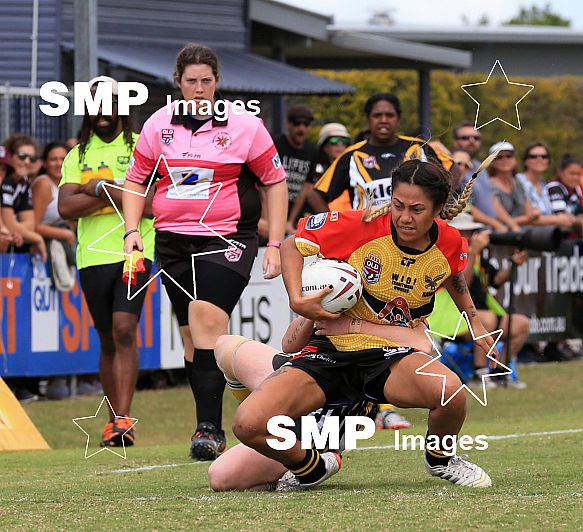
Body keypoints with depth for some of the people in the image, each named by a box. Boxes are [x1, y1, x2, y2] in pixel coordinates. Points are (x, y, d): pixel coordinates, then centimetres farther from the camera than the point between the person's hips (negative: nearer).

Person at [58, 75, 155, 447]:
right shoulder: (78, 156, 13)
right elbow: (66, 208, -1)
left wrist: (101, 188, -10)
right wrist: (115, 192, -9)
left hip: (134, 252, -3)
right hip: (93, 257, 4)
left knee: (124, 331, -17)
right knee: (108, 342, 9)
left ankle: (123, 420, -20)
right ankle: (115, 420, 19)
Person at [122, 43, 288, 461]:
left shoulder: (245, 125, -2)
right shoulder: (158, 125, 7)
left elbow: (275, 181, 5)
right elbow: (137, 179, 19)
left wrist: (275, 244, 1)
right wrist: (132, 229, 5)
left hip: (227, 238, -4)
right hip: (172, 239, 4)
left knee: (207, 319, -23)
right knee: (192, 333, 5)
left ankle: (209, 427, -26)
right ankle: (211, 429, 14)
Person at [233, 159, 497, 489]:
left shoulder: (450, 244, -4)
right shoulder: (360, 227, -15)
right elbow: (293, 246, -2)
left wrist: (476, 324, 25)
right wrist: (297, 301, -16)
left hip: (392, 355, 1)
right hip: (332, 348, -1)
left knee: (450, 390, -37)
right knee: (248, 425, -24)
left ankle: (440, 459, 0)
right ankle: (312, 468, 10)